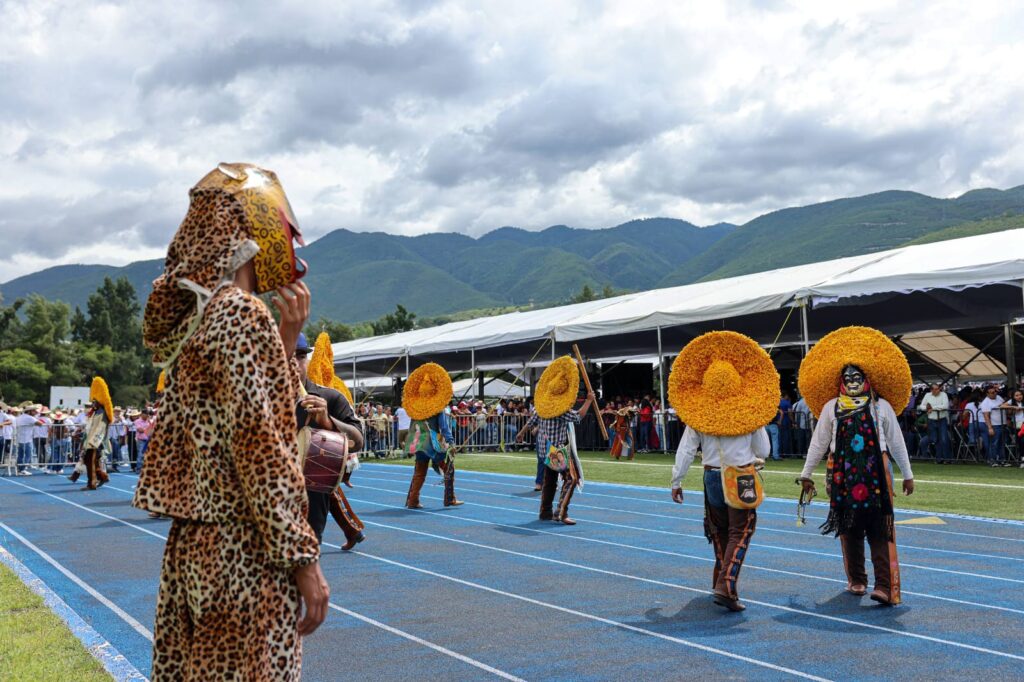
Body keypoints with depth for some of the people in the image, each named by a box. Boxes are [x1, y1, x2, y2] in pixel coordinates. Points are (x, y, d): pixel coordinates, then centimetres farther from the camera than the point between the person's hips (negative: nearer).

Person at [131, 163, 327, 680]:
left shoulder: (191, 316, 12)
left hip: (193, 543, 9)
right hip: (246, 553, -9)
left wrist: (286, 338, 11)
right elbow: (258, 448, -20)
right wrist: (303, 559, -16)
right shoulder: (242, 314, -15)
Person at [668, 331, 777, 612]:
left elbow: (685, 451, -4)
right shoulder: (750, 413, -9)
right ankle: (726, 586, -15)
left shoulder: (697, 414, -6)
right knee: (740, 533, 1)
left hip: (712, 477, 3)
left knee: (719, 532, 20)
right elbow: (763, 450, 0)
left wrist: (676, 482, 5)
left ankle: (722, 582, 32)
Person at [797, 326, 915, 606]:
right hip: (843, 474, 2)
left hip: (875, 473, -1)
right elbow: (818, 443, 10)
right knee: (849, 528, 8)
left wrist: (907, 474, 10)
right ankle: (856, 580, 22)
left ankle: (886, 586, -12)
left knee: (881, 530, -8)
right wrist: (806, 473, 9)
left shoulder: (882, 406, 6)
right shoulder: (831, 408, 7)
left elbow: (896, 442, 10)